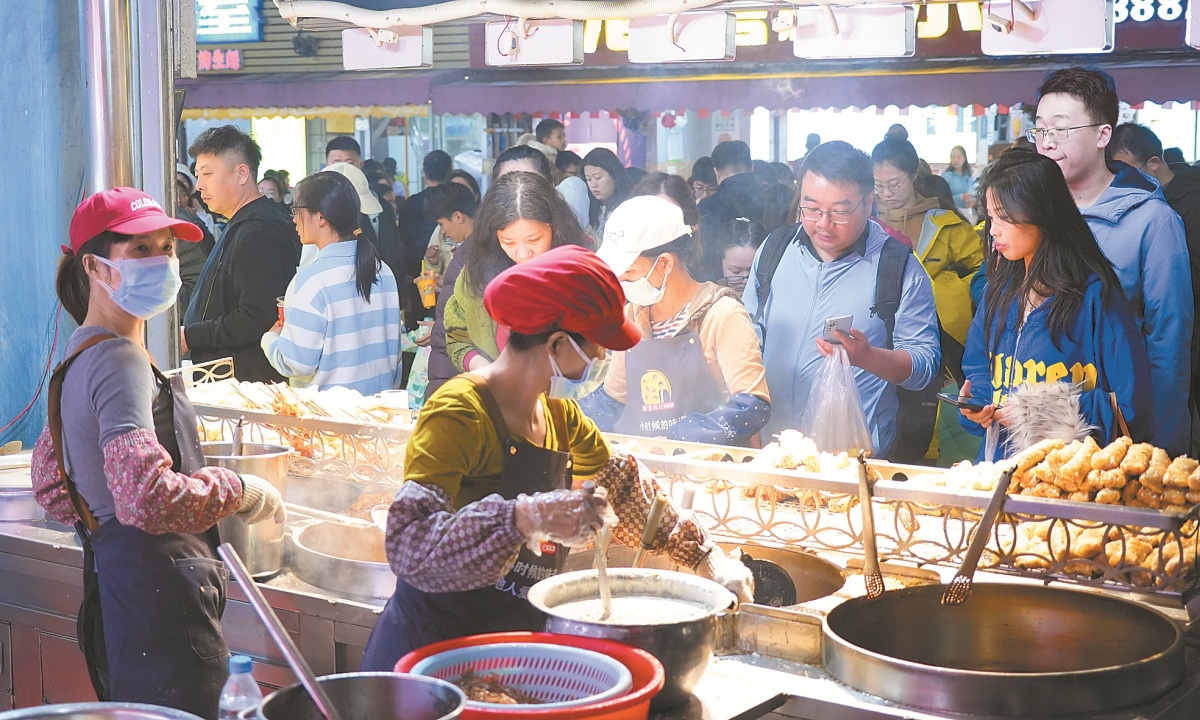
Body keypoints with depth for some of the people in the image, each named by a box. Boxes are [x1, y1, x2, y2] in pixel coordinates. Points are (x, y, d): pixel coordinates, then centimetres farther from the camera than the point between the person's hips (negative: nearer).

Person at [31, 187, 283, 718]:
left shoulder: (81, 355, 15)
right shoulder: (120, 360, -17)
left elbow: (49, 485, 25)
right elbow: (149, 498, -30)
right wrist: (238, 491, -16)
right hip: (159, 596, -11)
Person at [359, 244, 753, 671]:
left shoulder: (559, 414, 8)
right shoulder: (458, 413, -18)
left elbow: (624, 483, 23)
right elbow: (407, 543, -29)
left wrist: (705, 557, 18)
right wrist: (525, 517, -40)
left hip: (520, 645, 7)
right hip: (434, 646, -7)